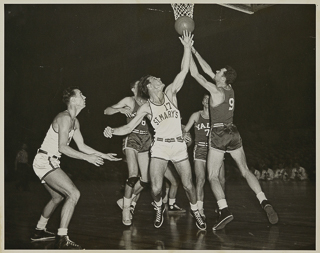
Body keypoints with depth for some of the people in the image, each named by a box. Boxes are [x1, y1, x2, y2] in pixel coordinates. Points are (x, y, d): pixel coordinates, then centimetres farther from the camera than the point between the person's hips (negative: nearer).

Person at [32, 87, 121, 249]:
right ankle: (62, 240, -18)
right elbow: (62, 147, -25)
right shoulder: (65, 118, -18)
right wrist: (88, 157, -25)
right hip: (45, 161, -11)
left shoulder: (74, 121, 13)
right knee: (74, 194, -18)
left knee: (58, 197, 25)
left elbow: (81, 146, 16)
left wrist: (104, 155, 14)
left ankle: (39, 231, 38)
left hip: (49, 162, 11)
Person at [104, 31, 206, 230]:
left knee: (188, 185, 2)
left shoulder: (170, 93, -1)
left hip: (179, 145, 1)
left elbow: (184, 72, -8)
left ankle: (195, 211, 29)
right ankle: (159, 208, 25)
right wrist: (113, 131, -22)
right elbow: (129, 128, -4)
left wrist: (187, 48, -13)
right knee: (156, 189, -8)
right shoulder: (146, 108, -4)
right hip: (159, 147, -1)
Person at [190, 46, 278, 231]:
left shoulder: (216, 91, -12)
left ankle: (225, 211, -19)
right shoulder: (230, 89, 7)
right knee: (246, 171, 11)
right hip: (233, 133, 7)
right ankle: (265, 203, -3)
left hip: (218, 134, -6)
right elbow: (208, 70, 16)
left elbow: (195, 73, -9)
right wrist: (194, 51, 19)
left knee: (213, 176, -2)